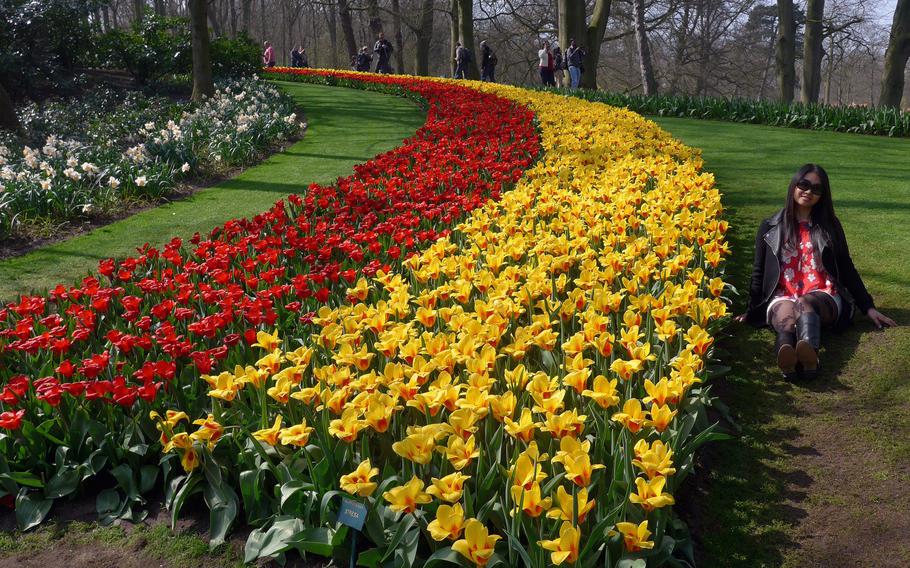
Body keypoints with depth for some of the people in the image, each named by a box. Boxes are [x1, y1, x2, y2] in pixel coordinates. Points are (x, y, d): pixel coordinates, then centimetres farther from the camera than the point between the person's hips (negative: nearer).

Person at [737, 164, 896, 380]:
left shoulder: (829, 225, 15)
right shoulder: (770, 227, 13)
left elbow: (847, 268, 16)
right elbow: (759, 271, 17)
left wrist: (868, 307, 11)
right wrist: (751, 310, 13)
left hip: (823, 297, 0)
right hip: (782, 297, 0)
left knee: (805, 304, -39)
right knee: (787, 318, -39)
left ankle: (809, 353, -72)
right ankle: (786, 356, -75)